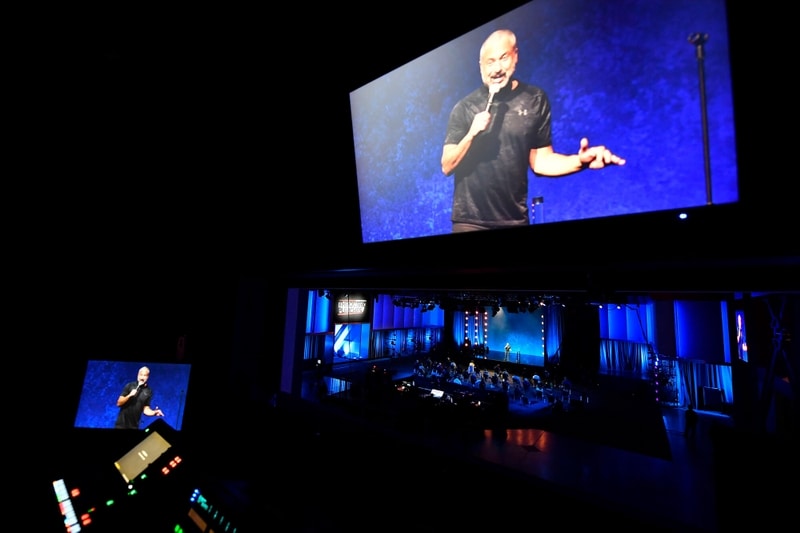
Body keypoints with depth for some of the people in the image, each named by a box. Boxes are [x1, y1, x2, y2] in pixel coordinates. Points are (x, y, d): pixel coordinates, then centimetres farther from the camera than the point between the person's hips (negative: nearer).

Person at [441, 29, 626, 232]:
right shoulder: (465, 107, 1)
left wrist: (580, 161, -12)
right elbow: (447, 167, -3)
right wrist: (471, 134, -17)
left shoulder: (535, 100, 4)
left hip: (514, 219, 2)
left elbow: (540, 161, 4)